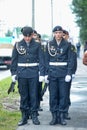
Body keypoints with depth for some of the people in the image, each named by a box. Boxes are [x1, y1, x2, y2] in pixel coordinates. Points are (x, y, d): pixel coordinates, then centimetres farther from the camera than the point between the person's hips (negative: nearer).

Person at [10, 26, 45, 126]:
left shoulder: (37, 45, 2)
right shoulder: (17, 45, 3)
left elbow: (41, 60, 0)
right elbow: (14, 60, 6)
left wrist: (42, 74, -6)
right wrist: (13, 73, 2)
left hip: (34, 74, -1)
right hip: (22, 74, 1)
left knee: (34, 95, 2)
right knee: (23, 96, 6)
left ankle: (34, 116, 12)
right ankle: (24, 117, 14)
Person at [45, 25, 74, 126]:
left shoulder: (67, 45, 2)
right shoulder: (49, 44, 4)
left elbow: (70, 60, 1)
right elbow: (47, 60, 6)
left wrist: (69, 73, -7)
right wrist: (46, 74, 1)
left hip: (63, 73, -1)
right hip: (52, 73, 1)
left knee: (63, 95, 1)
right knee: (53, 95, 3)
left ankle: (61, 116, 10)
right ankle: (54, 116, 11)